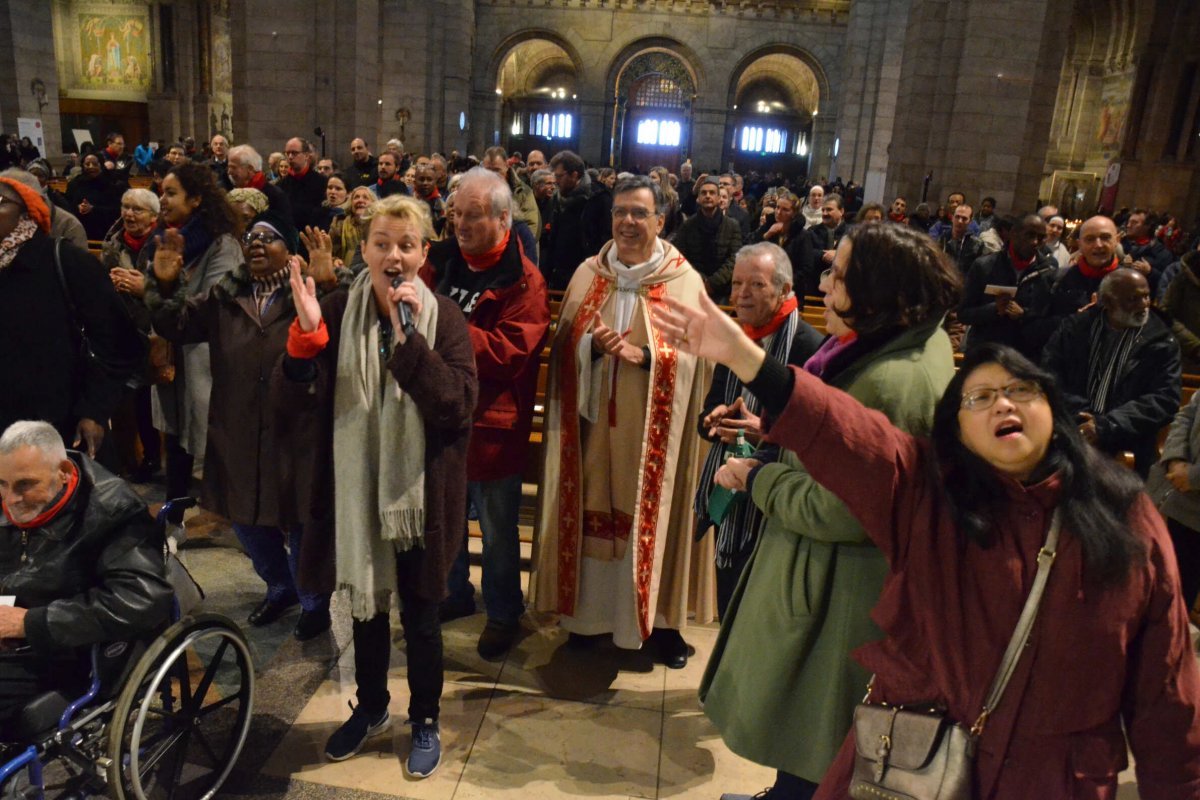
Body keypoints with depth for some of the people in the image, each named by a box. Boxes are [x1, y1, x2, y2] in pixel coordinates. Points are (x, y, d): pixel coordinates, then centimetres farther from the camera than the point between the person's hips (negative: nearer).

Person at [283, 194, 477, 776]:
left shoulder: (444, 318, -9)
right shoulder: (337, 312, -4)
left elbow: (458, 405, -21)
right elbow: (299, 402, -10)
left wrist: (407, 335, -27)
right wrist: (306, 332, -26)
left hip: (421, 491, -2)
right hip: (356, 487, 3)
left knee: (420, 615, 11)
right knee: (365, 604, 20)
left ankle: (425, 722, 35)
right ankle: (370, 708, 44)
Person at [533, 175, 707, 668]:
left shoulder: (685, 282, -2)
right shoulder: (588, 275, 7)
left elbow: (691, 358, -6)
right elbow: (564, 347, 4)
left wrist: (643, 355, -22)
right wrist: (594, 344, -17)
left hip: (651, 429, -2)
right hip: (595, 421, 3)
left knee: (648, 518, 4)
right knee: (591, 513, 8)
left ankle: (660, 619, 21)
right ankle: (590, 609, 25)